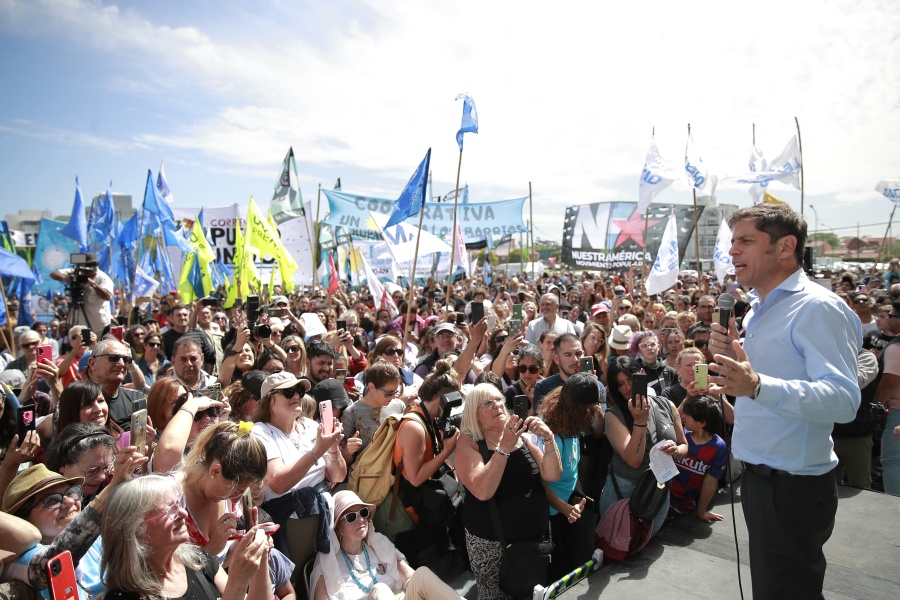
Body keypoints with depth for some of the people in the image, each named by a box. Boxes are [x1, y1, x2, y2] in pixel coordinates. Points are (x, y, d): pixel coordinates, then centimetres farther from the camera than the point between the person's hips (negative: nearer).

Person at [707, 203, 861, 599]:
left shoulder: (817, 308, -18)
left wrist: (757, 385, -43)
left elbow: (844, 399, -29)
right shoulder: (759, 308, 11)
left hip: (794, 488, -9)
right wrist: (733, 354, 2)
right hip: (760, 478, 9)